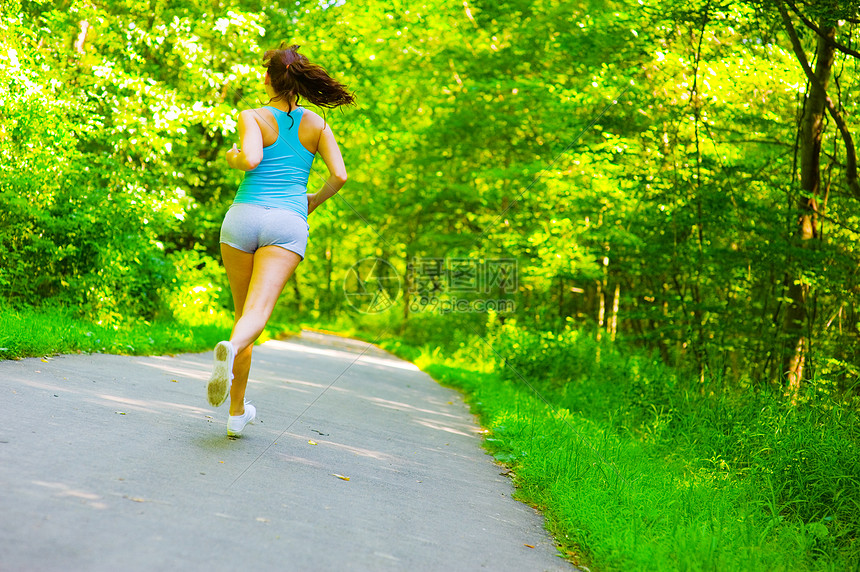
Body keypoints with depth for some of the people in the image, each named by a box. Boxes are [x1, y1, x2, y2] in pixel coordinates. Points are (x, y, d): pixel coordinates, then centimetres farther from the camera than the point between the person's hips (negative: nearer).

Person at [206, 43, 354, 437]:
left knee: (243, 311, 13)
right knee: (257, 312, -14)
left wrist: (233, 158, 6)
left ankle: (237, 411, 18)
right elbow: (339, 175, 2)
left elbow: (252, 158, -16)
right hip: (288, 223, 0)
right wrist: (316, 200, 21)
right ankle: (231, 348, -50)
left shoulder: (253, 117, 3)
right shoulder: (316, 124, 11)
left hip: (244, 216, 0)